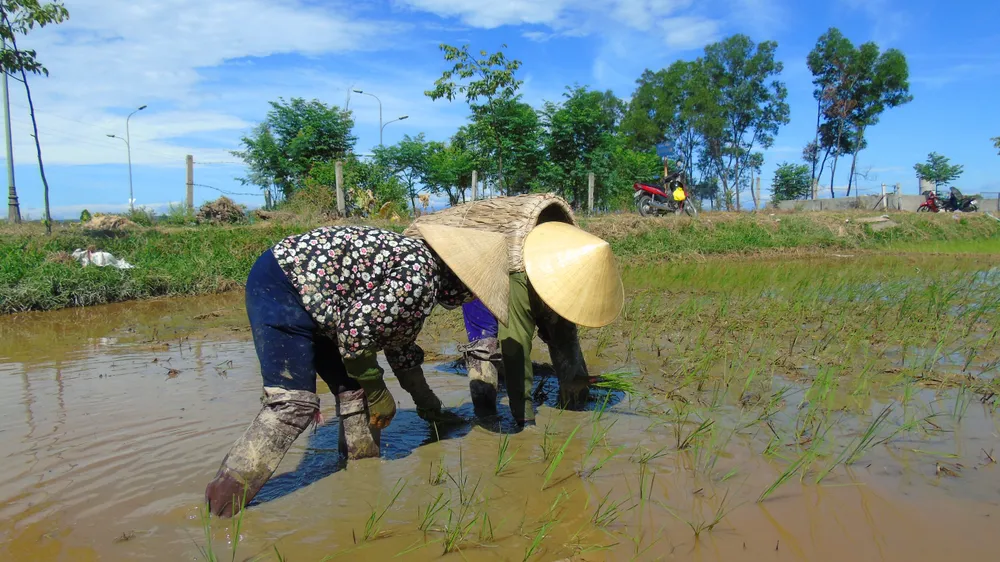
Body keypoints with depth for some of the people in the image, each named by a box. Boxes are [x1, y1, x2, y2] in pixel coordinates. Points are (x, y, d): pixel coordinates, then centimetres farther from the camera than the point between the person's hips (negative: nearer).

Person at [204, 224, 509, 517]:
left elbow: (399, 341, 21)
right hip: (279, 287, -10)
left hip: (310, 299, 10)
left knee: (355, 389, 8)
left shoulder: (415, 261, 10)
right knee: (293, 401, -17)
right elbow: (355, 331, -24)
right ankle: (225, 495, -8)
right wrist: (377, 392, -8)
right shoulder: (418, 278, -22)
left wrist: (429, 406, 29)